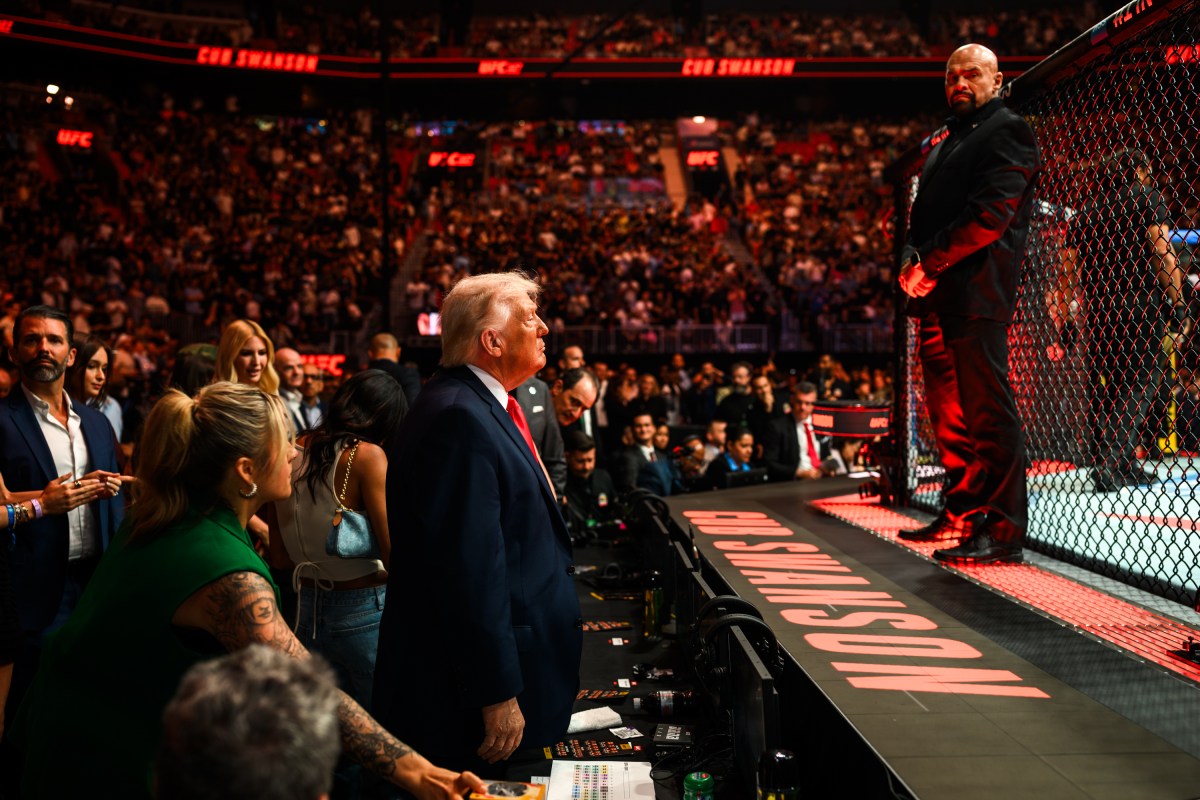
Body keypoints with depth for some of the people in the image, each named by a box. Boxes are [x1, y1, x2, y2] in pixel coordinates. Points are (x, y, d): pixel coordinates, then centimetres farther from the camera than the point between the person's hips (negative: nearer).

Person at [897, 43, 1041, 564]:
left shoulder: (1006, 131, -2)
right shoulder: (943, 142, 26)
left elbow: (991, 213, -14)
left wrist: (931, 264, -14)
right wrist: (911, 262, 5)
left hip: (976, 291, -9)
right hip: (936, 294, 9)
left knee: (987, 409, -10)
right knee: (948, 409, 11)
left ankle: (1002, 529, -8)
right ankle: (962, 512, 20)